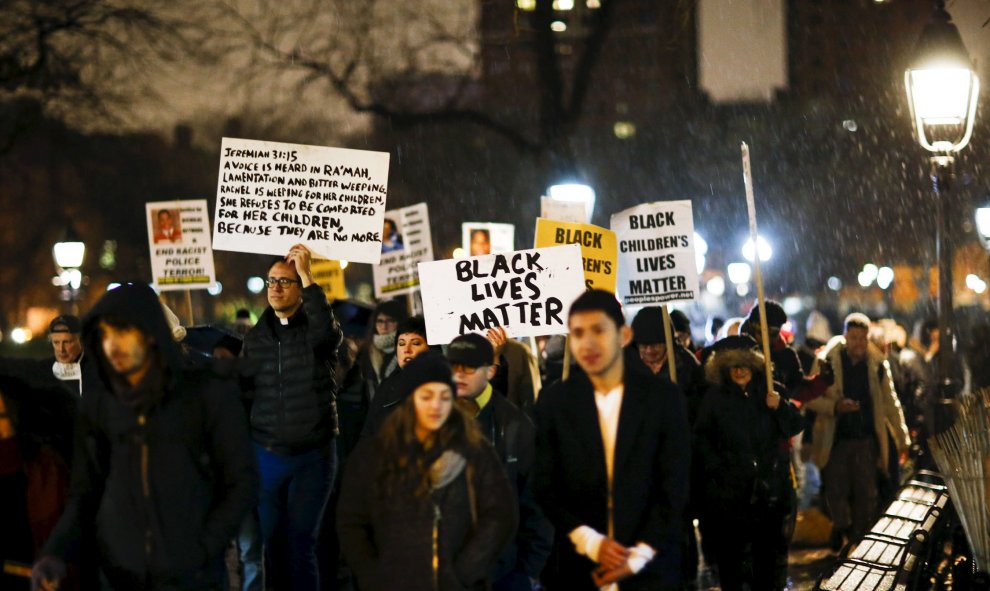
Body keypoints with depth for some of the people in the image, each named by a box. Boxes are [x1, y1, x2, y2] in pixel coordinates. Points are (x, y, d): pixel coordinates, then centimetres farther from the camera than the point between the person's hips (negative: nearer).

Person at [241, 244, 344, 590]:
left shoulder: (316, 328, 0)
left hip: (313, 456, -3)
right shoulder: (255, 337, 10)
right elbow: (244, 394, 12)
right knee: (258, 546, 2)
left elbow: (326, 332, -26)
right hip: (265, 454, 3)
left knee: (302, 547, 4)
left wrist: (307, 276, -23)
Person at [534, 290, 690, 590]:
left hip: (649, 565, 0)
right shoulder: (554, 402, 3)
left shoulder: (662, 396, 1)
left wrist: (639, 555, -8)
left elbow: (673, 486, -1)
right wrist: (590, 541, -9)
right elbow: (545, 487, 2)